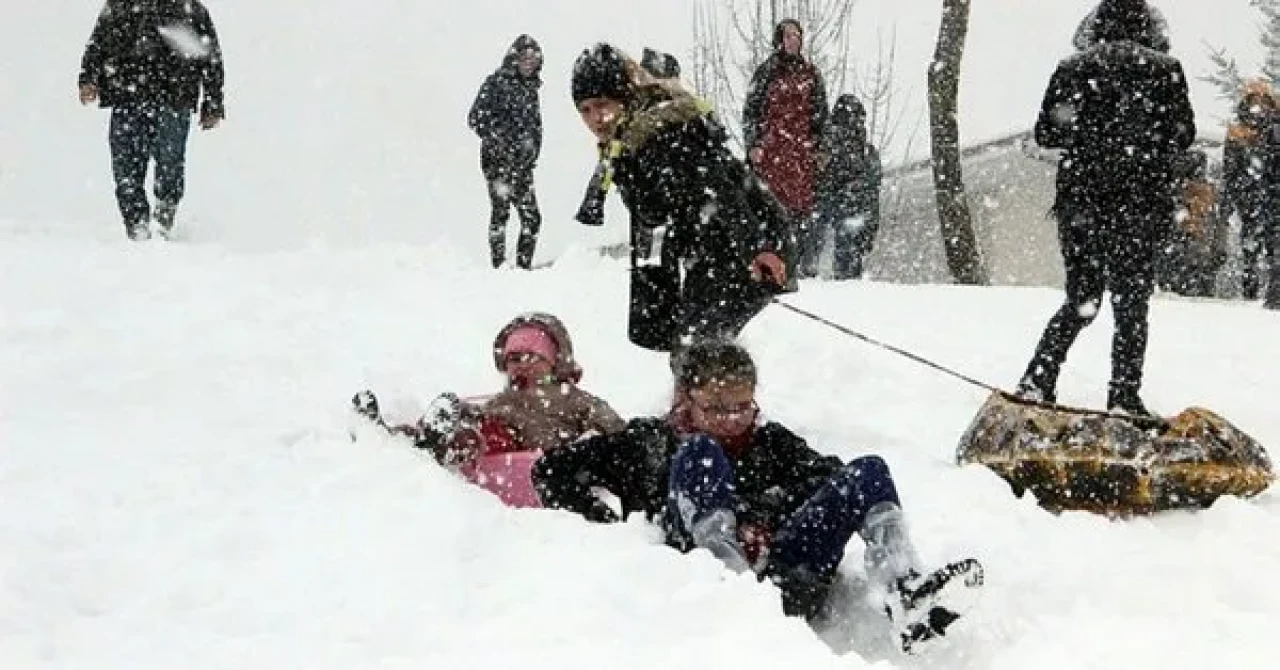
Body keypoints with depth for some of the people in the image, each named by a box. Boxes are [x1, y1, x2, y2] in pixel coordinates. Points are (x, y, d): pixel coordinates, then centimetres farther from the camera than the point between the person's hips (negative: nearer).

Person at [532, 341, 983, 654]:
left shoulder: (770, 442, 29)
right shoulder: (652, 441, 21)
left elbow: (828, 474, 15)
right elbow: (553, 472, 14)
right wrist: (615, 529, 0)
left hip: (786, 572, 3)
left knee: (869, 471, -6)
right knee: (700, 453, -20)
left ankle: (906, 598, -34)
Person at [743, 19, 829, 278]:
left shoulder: (811, 73, 15)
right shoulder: (766, 72, 7)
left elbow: (821, 114, 19)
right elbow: (751, 110, 6)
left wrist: (821, 147, 12)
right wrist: (752, 145, -3)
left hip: (802, 147, 2)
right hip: (771, 145, -2)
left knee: (802, 201, -6)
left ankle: (806, 259, -5)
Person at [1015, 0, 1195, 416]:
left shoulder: (1072, 69, 3)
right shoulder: (1165, 70, -2)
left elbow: (1045, 133, 5)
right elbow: (1184, 136, 1)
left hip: (1079, 201, 3)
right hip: (1140, 204, -3)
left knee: (1081, 300, 14)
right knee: (1131, 304, 5)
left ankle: (1037, 381, 4)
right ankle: (1124, 398, 2)